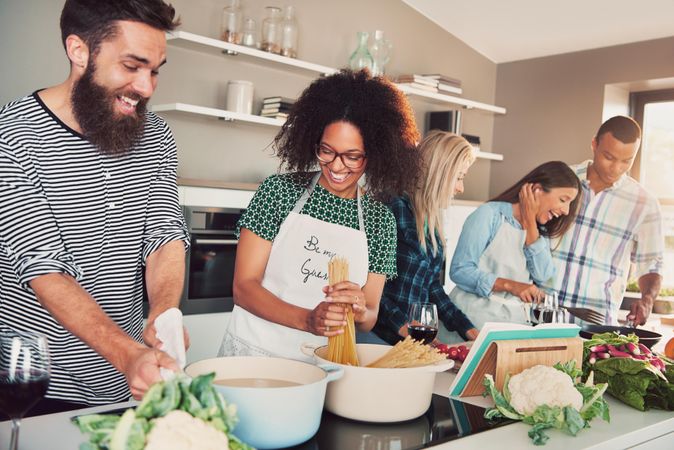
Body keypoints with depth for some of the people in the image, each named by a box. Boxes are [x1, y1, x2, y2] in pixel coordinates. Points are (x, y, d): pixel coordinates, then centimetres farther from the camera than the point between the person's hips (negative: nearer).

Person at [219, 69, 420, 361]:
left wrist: (360, 312, -18)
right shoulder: (279, 190, -5)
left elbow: (369, 321, 4)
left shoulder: (380, 219, 1)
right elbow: (243, 286, -8)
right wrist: (308, 320, -22)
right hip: (253, 354, 1)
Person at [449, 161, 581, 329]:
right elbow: (459, 270, -11)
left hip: (516, 318, 5)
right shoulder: (490, 214, -5)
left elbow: (542, 277, -2)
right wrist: (510, 285, -20)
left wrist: (530, 223, -5)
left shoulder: (540, 230, 15)